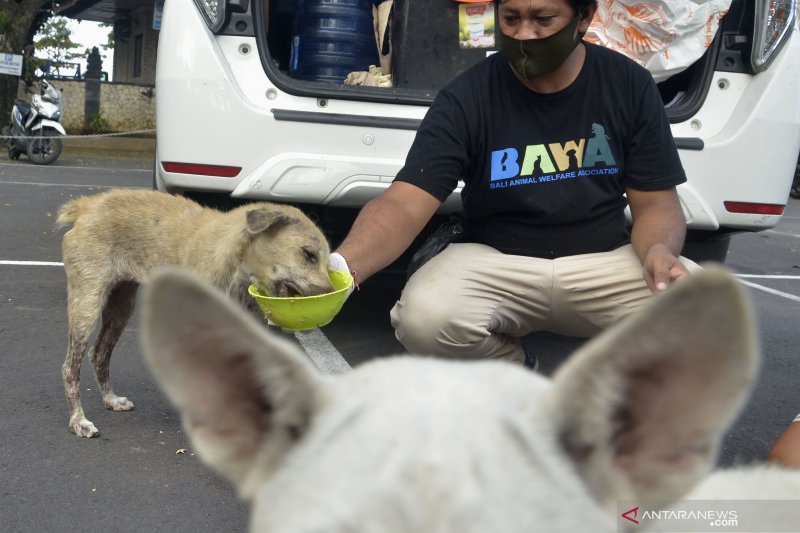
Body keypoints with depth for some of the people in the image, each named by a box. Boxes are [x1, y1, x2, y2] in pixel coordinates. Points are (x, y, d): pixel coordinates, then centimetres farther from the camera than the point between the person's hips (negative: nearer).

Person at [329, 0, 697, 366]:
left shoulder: (629, 85, -2)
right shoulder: (466, 98, -9)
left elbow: (654, 201, 1)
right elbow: (404, 205, -18)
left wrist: (660, 251, -24)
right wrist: (343, 265, -39)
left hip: (605, 260, 1)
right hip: (496, 262, 0)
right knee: (424, 319, -31)